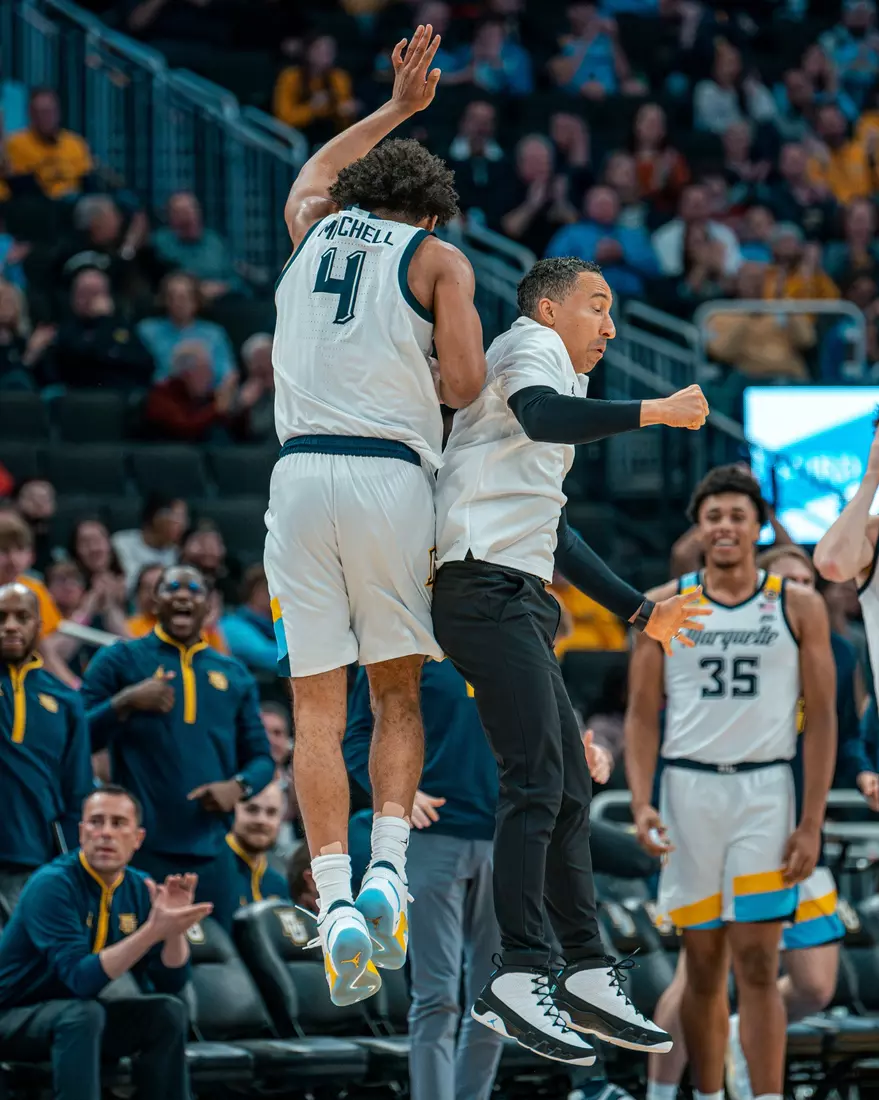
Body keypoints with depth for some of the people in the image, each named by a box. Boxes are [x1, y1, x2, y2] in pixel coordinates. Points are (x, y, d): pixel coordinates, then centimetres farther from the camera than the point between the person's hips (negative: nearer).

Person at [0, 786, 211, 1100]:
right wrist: (153, 930, -40)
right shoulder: (53, 885, -23)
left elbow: (171, 982, -3)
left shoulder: (138, 889, -2)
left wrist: (174, 926, -21)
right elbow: (81, 978, -33)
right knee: (82, 1013, -34)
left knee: (168, 1010, -11)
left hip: (77, 1014, 7)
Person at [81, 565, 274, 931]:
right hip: (138, 846, -4)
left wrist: (239, 786, -4)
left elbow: (260, 756, 18)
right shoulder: (120, 661, 6)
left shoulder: (234, 675, 17)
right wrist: (124, 702, -16)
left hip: (210, 850, 4)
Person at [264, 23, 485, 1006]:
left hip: (299, 473, 2)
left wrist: (397, 107, 48)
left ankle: (335, 899, -10)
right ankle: (387, 866, -7)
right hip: (390, 474, -2)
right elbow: (465, 383, -4)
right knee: (397, 694, 11)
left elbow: (313, 172, 43)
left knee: (317, 706, 1)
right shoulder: (437, 258, 7)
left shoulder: (313, 226, 18)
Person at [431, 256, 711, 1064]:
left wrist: (637, 610, 36)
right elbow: (542, 415, -25)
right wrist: (653, 413, -28)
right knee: (536, 781, -16)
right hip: (489, 587, -10)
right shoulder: (533, 344, 1)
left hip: (521, 601, 10)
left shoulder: (556, 372, 30)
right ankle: (521, 979, -18)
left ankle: (588, 975, 11)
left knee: (568, 789, 9)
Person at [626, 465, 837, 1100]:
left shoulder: (799, 607, 3)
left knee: (757, 964, -9)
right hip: (688, 790, 2)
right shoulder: (664, 607, 6)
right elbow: (643, 716, 6)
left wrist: (811, 823, -7)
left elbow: (822, 718, 1)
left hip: (765, 791, -2)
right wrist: (641, 804, -9)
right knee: (702, 966, 7)